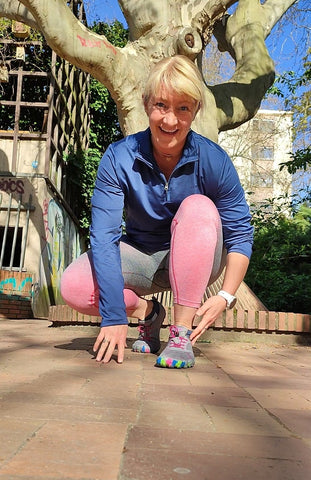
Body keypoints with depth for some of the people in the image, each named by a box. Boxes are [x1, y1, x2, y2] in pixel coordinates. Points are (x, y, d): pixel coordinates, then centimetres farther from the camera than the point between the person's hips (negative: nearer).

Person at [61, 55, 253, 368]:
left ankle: (182, 332, -26)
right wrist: (114, 316, -30)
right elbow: (104, 236, -24)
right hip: (141, 257, 1)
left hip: (196, 260, 0)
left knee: (199, 208, -32)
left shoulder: (214, 160, -19)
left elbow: (240, 234, -13)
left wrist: (226, 295, -26)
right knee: (73, 287, -24)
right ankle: (146, 311, 5)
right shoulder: (119, 158, -19)